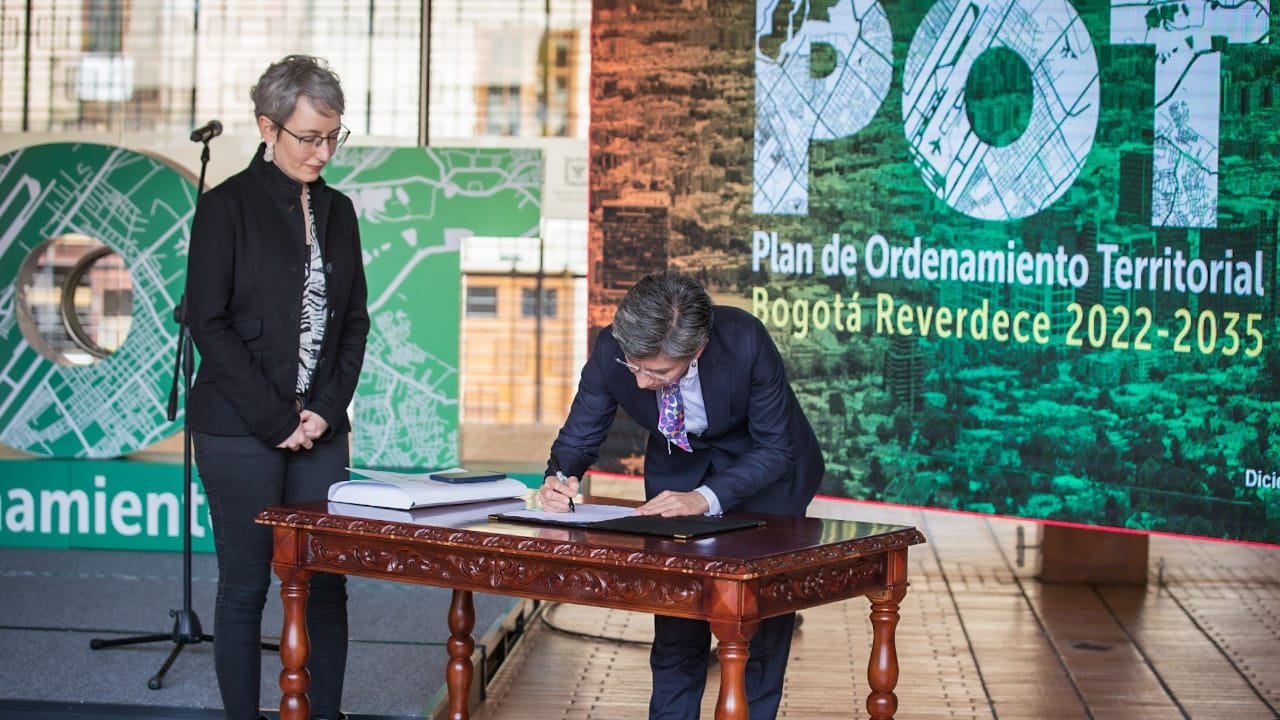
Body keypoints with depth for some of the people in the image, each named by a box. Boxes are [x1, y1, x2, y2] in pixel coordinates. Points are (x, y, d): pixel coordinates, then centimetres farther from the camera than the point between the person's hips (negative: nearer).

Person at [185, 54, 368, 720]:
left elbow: (355, 321, 13)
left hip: (320, 431, 5)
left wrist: (328, 410, -1)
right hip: (241, 432, -4)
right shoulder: (227, 206, -4)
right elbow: (209, 324, -8)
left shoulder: (336, 210, 11)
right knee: (246, 586, 1)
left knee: (326, 586, 3)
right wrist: (277, 421, -11)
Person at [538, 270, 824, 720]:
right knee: (675, 613, 2)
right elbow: (580, 436, -14)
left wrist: (704, 499, -42)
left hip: (763, 464, -2)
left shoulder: (745, 341, -37)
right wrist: (559, 479, -37)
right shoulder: (612, 349, -29)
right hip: (677, 461, 3)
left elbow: (775, 450, -28)